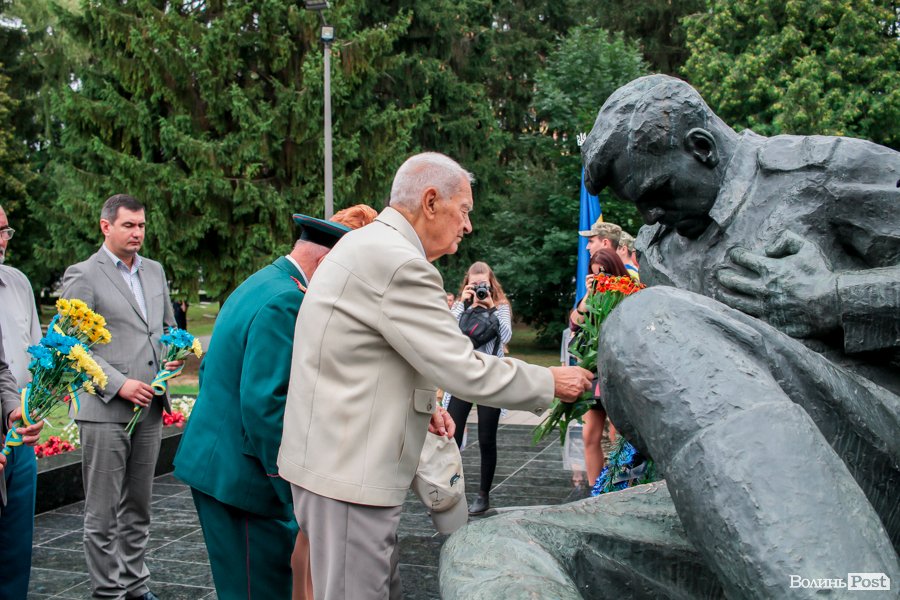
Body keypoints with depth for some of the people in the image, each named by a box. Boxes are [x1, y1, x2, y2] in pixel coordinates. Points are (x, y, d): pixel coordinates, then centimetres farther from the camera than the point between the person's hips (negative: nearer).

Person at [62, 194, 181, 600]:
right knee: (103, 513, 2)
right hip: (105, 411, -6)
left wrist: (172, 355, 2)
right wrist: (119, 385, -16)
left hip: (149, 409, 6)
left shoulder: (154, 271, 14)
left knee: (137, 507, 15)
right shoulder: (83, 276, -5)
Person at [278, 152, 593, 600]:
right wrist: (552, 382, -7)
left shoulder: (364, 245, 14)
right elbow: (465, 370, -19)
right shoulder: (399, 262, -20)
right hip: (347, 472, -10)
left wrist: (418, 402, 13)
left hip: (333, 458, 10)